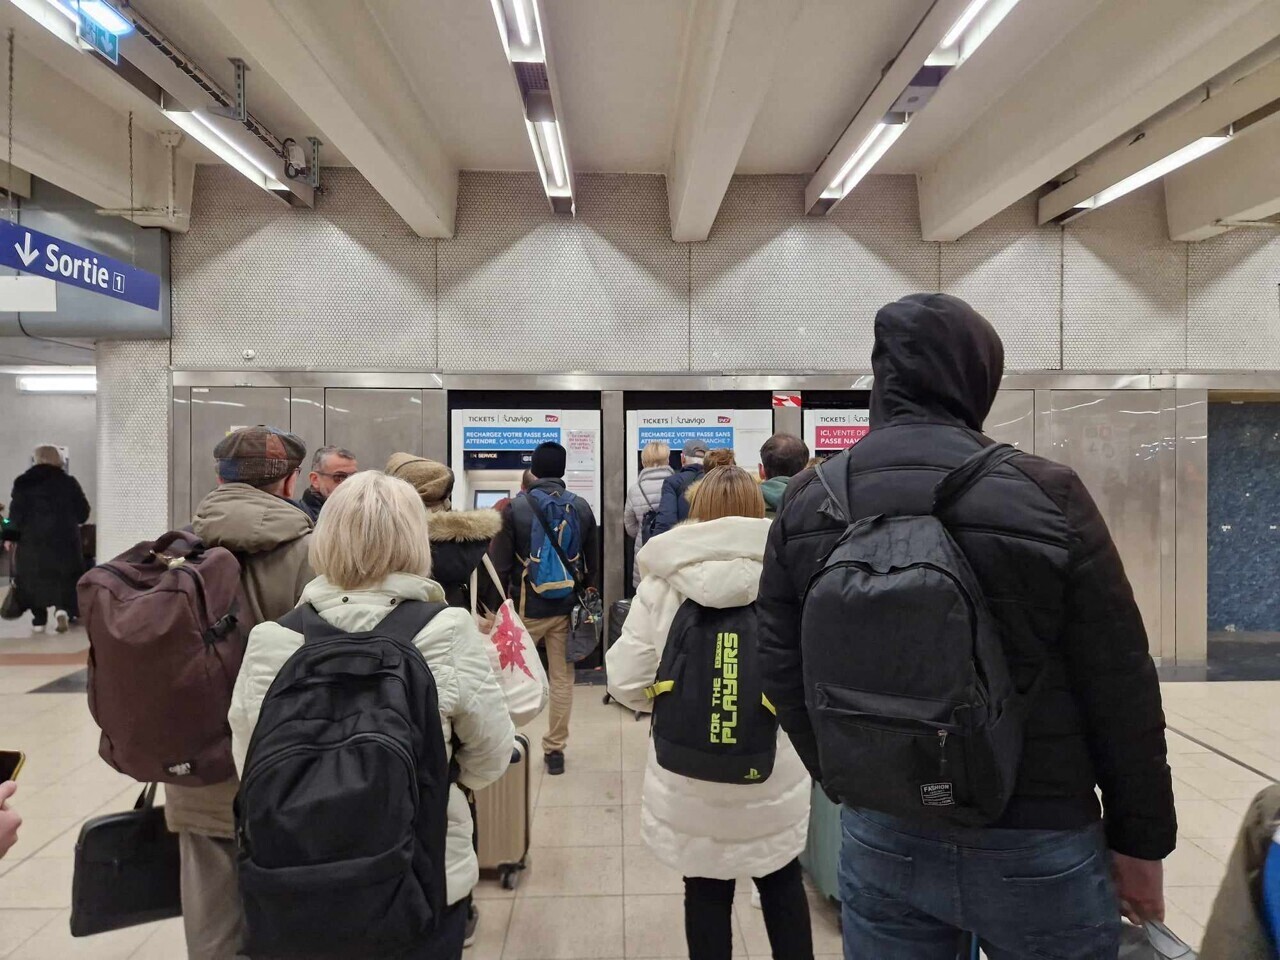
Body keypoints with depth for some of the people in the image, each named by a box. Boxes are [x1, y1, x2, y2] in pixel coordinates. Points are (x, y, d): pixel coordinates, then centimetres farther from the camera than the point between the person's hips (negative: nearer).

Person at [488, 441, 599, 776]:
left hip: (527, 607, -2)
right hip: (567, 607, 2)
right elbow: (593, 561, 7)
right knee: (562, 678, 11)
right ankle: (555, 749, 18)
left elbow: (500, 562, -7)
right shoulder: (582, 507, 0)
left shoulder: (515, 508, -9)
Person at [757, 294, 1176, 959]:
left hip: (879, 837, 2)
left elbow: (783, 673, 0)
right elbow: (1121, 690, -8)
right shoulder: (1046, 495, -15)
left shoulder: (807, 502, -7)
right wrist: (1141, 841, 6)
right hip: (1035, 843, -2)